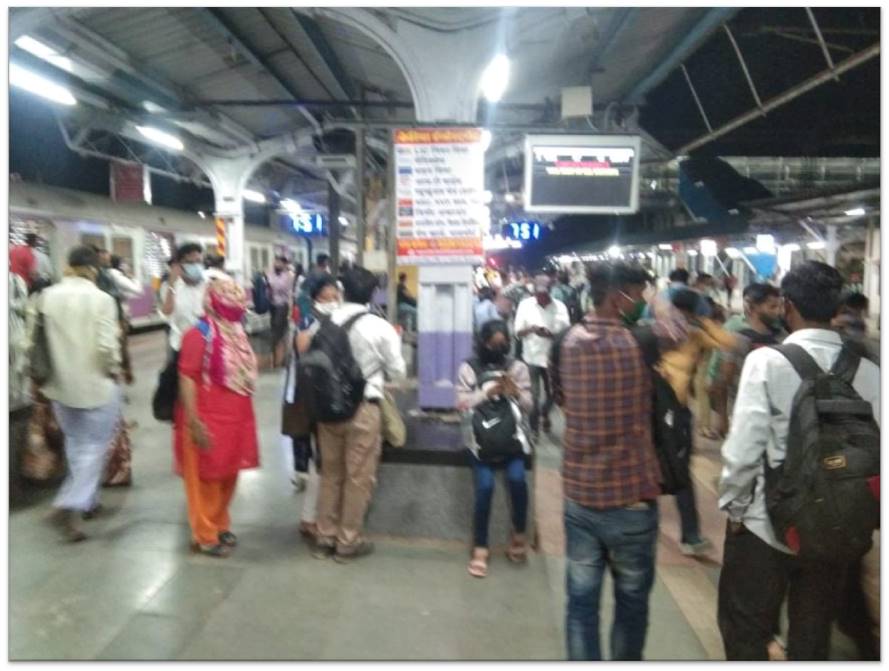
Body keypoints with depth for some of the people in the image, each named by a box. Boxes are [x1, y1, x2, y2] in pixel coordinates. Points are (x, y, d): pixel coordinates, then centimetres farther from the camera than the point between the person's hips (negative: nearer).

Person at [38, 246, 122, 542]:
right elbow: (107, 345, -20)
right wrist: (113, 370, -2)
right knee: (93, 447, 6)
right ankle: (69, 506, -5)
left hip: (60, 384, 5)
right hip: (96, 384, -5)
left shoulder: (46, 297, -2)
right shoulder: (101, 298, -15)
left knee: (75, 444, 21)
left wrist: (46, 372, 16)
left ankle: (87, 499, 32)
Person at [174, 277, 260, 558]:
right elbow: (187, 379, -17)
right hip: (208, 421, -7)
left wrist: (245, 417, 17)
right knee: (205, 479, 7)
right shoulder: (198, 335, -16)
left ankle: (220, 525, 34)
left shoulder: (236, 333, 8)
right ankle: (205, 536, 21)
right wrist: (193, 422, -20)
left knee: (227, 476, 18)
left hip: (234, 418, 7)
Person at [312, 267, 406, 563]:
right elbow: (397, 371, -4)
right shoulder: (380, 327, -12)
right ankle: (348, 542, 20)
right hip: (363, 408, -4)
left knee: (331, 473, 17)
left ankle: (325, 538, 28)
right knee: (358, 477, 9)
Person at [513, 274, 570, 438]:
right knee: (533, 395, -2)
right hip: (531, 357, -1)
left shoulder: (559, 306, -4)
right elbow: (518, 332, -1)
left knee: (551, 393, 15)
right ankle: (533, 426, 14)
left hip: (552, 357, 1)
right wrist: (530, 329, -22)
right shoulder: (525, 304, -2)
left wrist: (550, 334, -24)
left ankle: (545, 414, 44)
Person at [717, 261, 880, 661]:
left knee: (746, 634, 17)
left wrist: (733, 506, -4)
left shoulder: (767, 361, -18)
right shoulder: (867, 370, -7)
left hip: (766, 524, -4)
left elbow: (744, 448, -20)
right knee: (813, 638, 23)